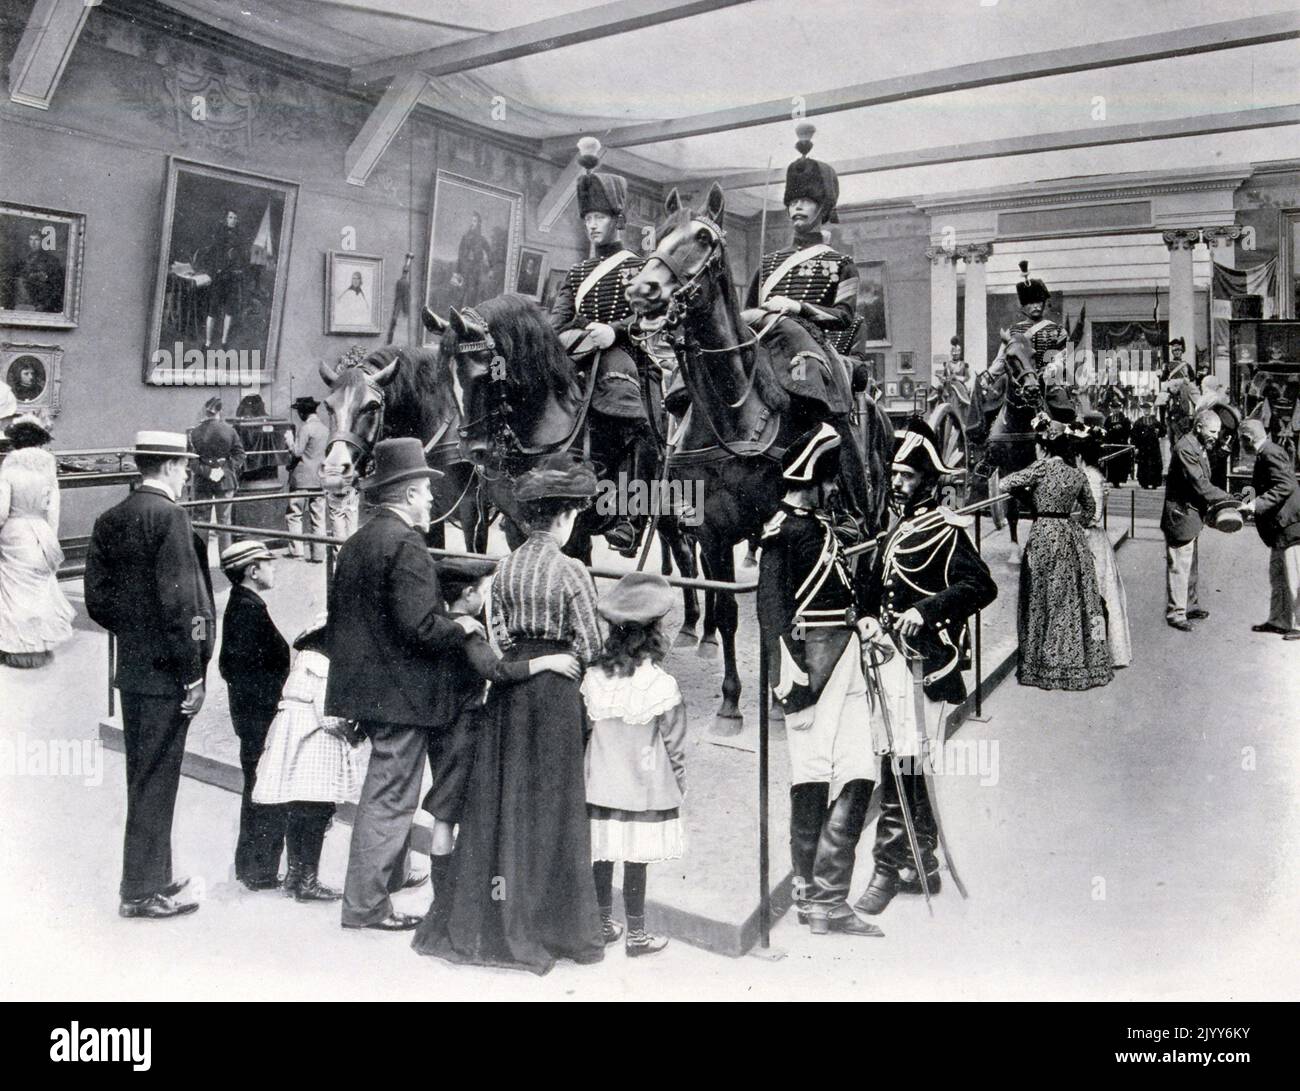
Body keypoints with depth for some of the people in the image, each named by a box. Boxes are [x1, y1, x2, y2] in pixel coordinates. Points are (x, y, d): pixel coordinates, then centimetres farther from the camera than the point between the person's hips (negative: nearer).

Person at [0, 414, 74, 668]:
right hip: (42, 534, 3)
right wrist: (50, 542, 10)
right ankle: (41, 646, 24)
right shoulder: (48, 468, -4)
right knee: (41, 588, 16)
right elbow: (53, 511, 0)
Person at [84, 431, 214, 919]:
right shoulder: (168, 516, -16)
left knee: (144, 777, 18)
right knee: (156, 781, 1)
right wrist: (193, 674, -15)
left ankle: (153, 876, 31)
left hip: (131, 667, 8)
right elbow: (179, 602, -20)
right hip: (165, 671, -8)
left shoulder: (110, 520, 9)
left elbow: (97, 599, 10)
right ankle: (143, 891, 12)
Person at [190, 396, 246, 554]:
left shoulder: (195, 433, -5)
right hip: (225, 482, 0)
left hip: (202, 483, 0)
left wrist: (207, 471, 3)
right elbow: (240, 454, -4)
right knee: (224, 521, 7)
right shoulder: (229, 430, -6)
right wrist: (225, 470, -1)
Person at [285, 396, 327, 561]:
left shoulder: (306, 428, -13)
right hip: (320, 479, 7)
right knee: (318, 518, 7)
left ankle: (297, 551, -3)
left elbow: (297, 452, -16)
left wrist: (290, 441, 2)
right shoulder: (324, 428, 11)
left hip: (303, 480, -7)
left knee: (293, 515, 1)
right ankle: (318, 554, 7)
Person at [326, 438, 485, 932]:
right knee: (390, 797, 1)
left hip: (363, 684, 10)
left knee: (383, 789, 25)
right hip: (401, 691, -10)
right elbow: (419, 626, -25)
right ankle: (367, 903, 9)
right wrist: (461, 627, -9)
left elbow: (338, 615, 14)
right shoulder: (406, 545, -19)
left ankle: (387, 874, 41)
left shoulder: (355, 543, 9)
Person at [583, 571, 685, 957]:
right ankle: (636, 935, 18)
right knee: (636, 860, 6)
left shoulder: (593, 678, -7)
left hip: (600, 785, 3)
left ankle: (605, 924, 30)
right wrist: (679, 785, 7)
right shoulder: (661, 685, -16)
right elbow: (673, 745, -8)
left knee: (602, 856, 15)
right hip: (645, 788, -3)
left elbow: (584, 730, 3)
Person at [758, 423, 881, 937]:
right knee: (811, 775, -2)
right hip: (810, 653, -8)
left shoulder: (825, 523, 20)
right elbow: (771, 605, -13)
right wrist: (787, 670, -20)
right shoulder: (781, 530, -6)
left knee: (859, 771, 2)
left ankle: (827, 898, 9)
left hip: (846, 652, 8)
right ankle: (812, 894, 12)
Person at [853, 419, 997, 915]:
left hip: (920, 661, -8)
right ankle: (923, 864, 29)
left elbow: (981, 586, -18)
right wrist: (865, 617, 0)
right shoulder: (891, 528, 16)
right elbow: (867, 582, 19)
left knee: (900, 763, -9)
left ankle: (889, 867, 0)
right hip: (887, 654, 8)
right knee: (908, 766, 16)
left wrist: (926, 609, -26)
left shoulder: (946, 531, -8)